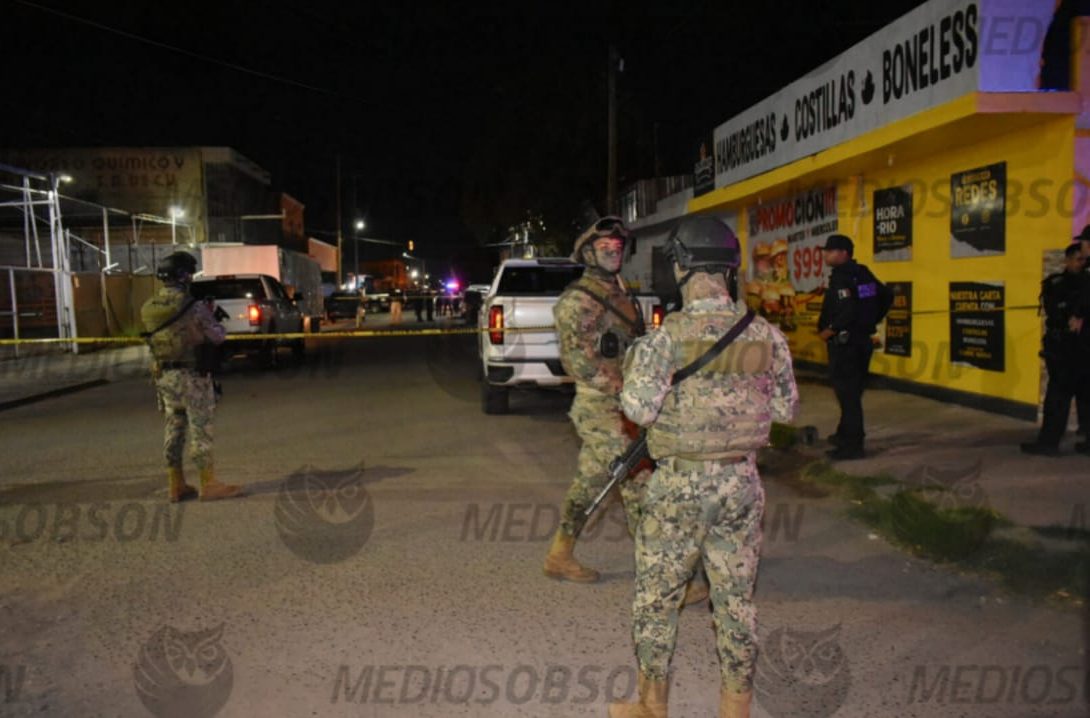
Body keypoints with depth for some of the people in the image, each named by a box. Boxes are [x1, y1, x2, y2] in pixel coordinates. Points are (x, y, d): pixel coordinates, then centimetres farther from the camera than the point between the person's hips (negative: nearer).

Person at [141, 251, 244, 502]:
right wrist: (209, 314, 9)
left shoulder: (148, 309, 2)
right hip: (192, 376, -6)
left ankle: (177, 486, 19)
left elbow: (158, 336, 13)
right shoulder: (193, 307, -16)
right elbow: (218, 336, -9)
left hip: (164, 376, 6)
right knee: (200, 430, 0)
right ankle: (209, 486, 6)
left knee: (173, 430, 13)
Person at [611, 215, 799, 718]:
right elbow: (786, 408, 6)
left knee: (656, 598, 13)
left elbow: (639, 408, -19)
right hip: (742, 482, 4)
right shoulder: (766, 335, -2)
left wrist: (633, 361, -2)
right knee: (736, 598, 16)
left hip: (679, 483, -4)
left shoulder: (668, 336, -15)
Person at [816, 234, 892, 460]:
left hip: (845, 342, -10)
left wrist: (830, 330, -16)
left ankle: (852, 445, -1)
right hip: (862, 340, 10)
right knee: (853, 391, 19)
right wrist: (872, 321, 20)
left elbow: (848, 310, -29)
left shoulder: (841, 277, -17)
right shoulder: (862, 273, 11)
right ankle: (846, 434, 32)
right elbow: (887, 296, 19)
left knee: (847, 392, -5)